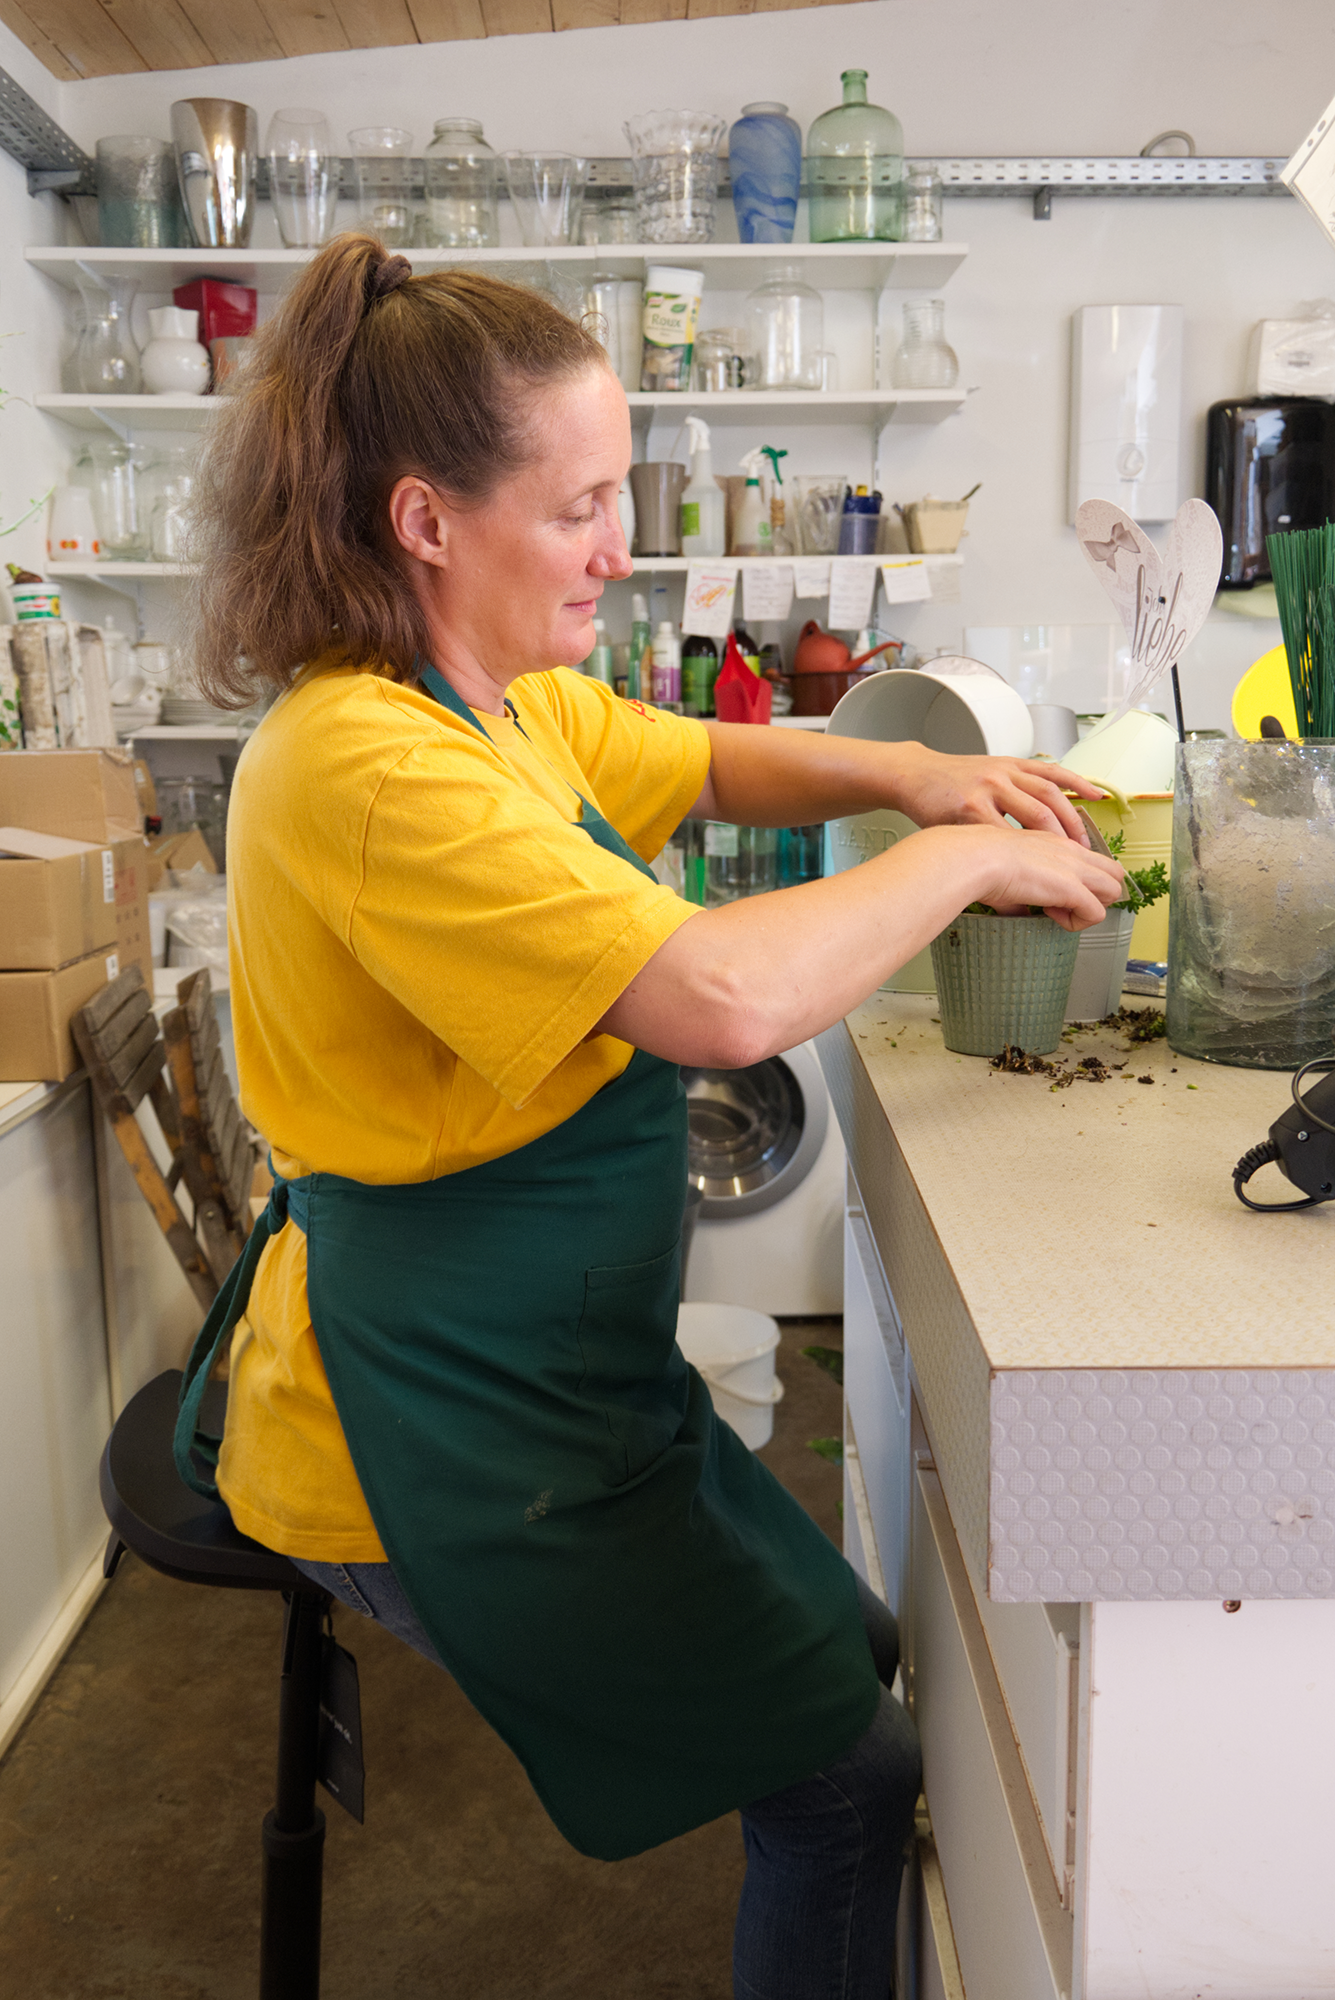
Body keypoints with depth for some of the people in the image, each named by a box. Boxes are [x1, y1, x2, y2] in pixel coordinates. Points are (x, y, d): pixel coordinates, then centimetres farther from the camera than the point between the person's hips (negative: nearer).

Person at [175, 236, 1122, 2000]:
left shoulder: (510, 706, 4)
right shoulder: (366, 764, -27)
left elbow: (708, 766, 17)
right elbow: (724, 998, -37)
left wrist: (905, 774, -3)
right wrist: (959, 863, -19)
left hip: (554, 1369, 10)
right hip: (438, 1428, -9)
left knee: (852, 1656, 21)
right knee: (850, 1780, 3)